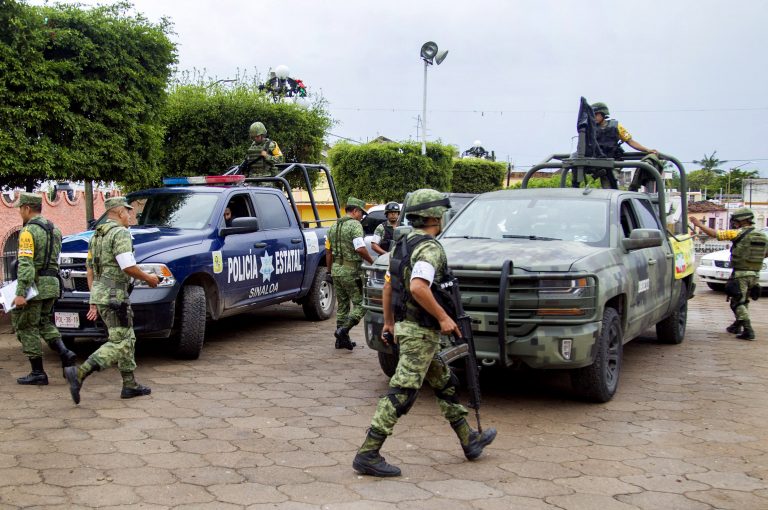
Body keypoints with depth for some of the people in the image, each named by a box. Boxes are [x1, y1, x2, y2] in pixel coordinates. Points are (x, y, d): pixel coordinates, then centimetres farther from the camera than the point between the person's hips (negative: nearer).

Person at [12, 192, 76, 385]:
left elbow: (25, 264, -21)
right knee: (44, 322, 20)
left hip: (34, 283, -8)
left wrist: (20, 293, -25)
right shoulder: (54, 229, 13)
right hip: (52, 283, 8)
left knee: (26, 327, 2)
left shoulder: (28, 231, -13)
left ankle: (38, 373, 4)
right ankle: (64, 353, -1)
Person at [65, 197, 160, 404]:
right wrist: (148, 278, -4)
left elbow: (90, 271, 20)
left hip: (99, 293, 10)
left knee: (128, 339, 17)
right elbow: (128, 267, -21)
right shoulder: (120, 233, -11)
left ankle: (130, 385, 19)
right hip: (115, 295, -10)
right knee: (119, 344, -8)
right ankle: (79, 373, -19)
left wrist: (94, 301, 21)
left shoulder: (97, 235, 18)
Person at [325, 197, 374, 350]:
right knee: (360, 303, 0)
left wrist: (330, 271, 22)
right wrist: (372, 262, -10)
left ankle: (342, 339, 16)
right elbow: (360, 248, -22)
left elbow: (328, 251, 16)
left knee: (342, 304, 14)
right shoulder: (355, 225, -11)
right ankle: (343, 330, -15)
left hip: (336, 269, 8)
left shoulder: (333, 227, 13)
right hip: (351, 271, -8)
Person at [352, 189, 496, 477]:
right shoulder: (430, 248, -17)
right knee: (401, 394, -8)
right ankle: (368, 455, -6)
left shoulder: (404, 245, 13)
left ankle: (469, 441, 31)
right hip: (421, 332, -10)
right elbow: (418, 288, -32)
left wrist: (388, 322, 24)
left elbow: (388, 285, 18)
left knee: (446, 384, 20)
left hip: (405, 326, 10)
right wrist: (443, 317, -23)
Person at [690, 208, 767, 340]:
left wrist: (700, 225, 1)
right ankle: (736, 326, 33)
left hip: (740, 274, -7)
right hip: (754, 275, 7)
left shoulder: (739, 234, -10)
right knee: (743, 302, 21)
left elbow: (714, 234, -10)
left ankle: (748, 330, -13)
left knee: (738, 303, -3)